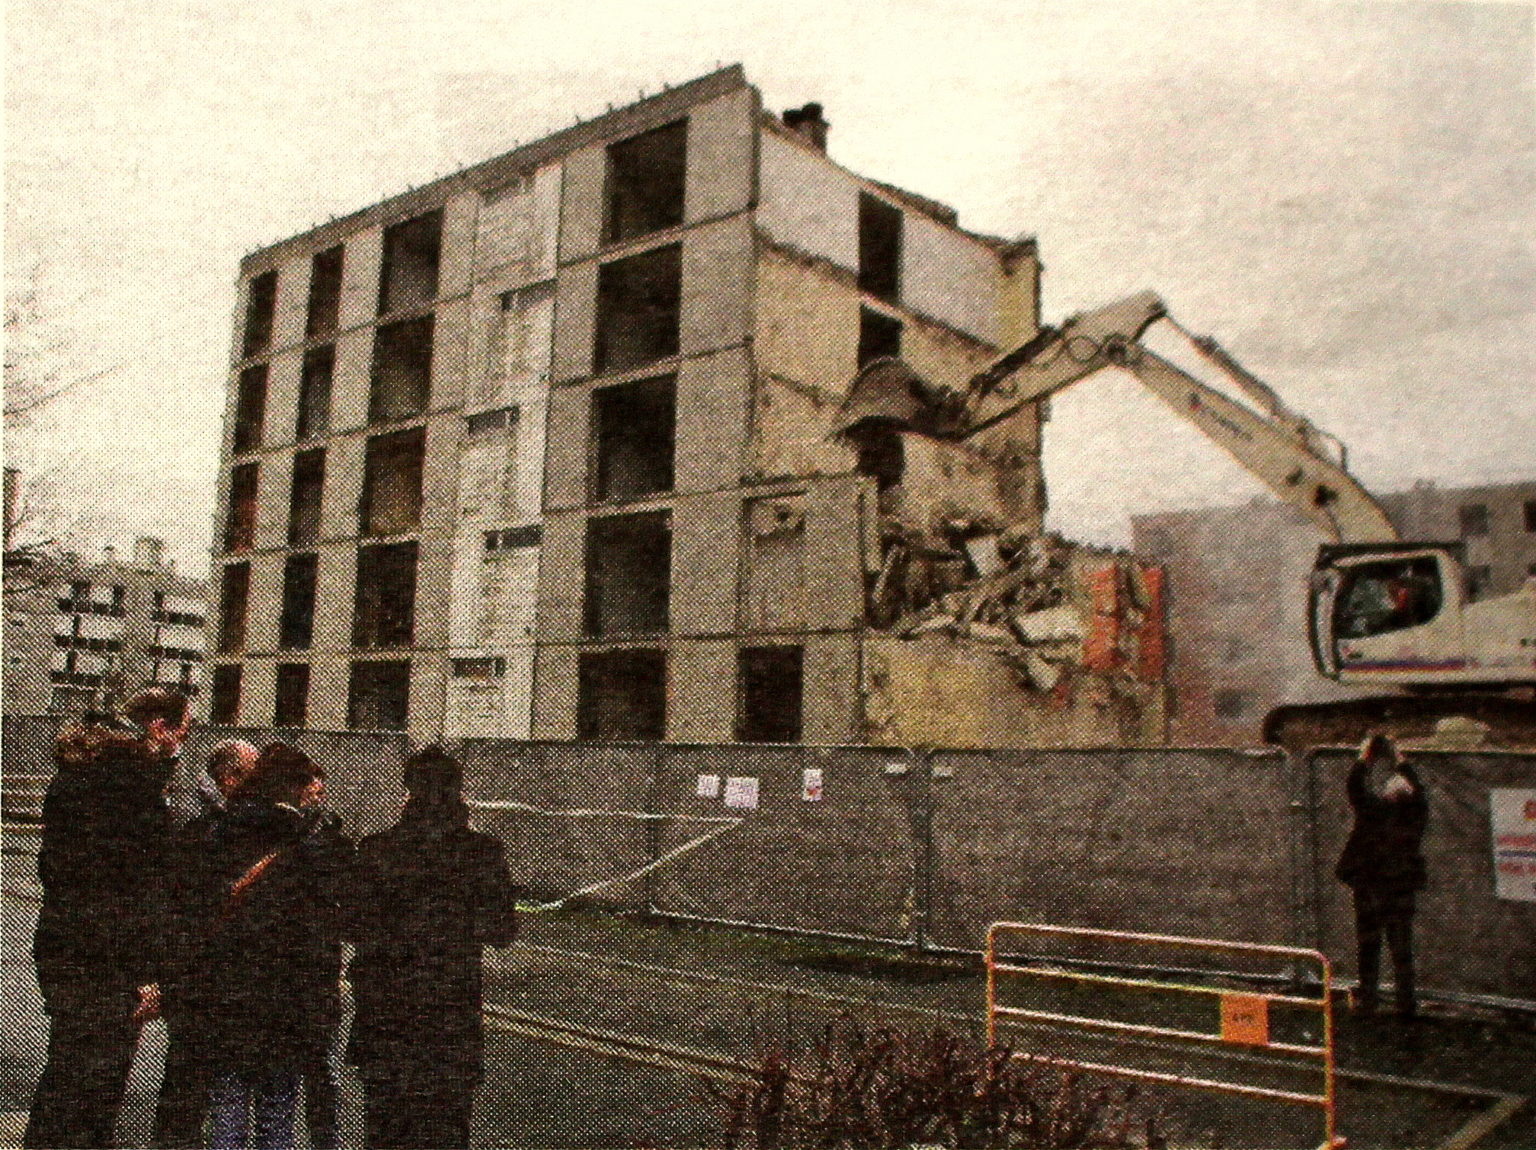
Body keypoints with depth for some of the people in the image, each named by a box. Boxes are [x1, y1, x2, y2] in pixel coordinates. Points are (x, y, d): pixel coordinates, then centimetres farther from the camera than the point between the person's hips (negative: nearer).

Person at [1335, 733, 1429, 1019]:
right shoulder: (1417, 811, -9)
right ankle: (1407, 1004, 17)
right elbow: (1416, 788, 11)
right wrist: (1399, 760, 19)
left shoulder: (1375, 810, -21)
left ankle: (1367, 1001, 11)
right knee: (1402, 947, 13)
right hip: (1403, 888, 4)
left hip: (1370, 887, -3)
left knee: (1369, 945, 7)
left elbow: (1354, 787, -8)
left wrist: (1364, 758, 2)